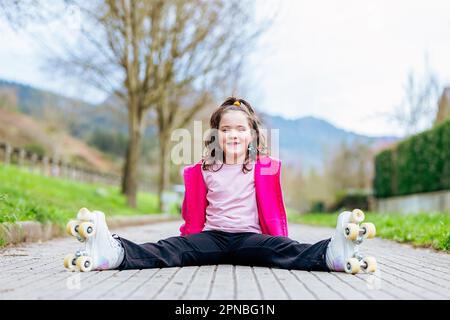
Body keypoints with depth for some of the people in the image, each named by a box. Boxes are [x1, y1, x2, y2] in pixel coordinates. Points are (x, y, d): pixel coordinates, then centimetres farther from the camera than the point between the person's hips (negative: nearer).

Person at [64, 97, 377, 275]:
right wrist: (190, 237, 13)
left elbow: (272, 210, 10)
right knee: (168, 249, -26)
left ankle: (333, 252, -61)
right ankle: (114, 251, -52)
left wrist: (279, 239, 4)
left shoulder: (264, 169, 7)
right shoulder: (204, 170, 10)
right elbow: (194, 213, 16)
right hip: (212, 237, 1)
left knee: (285, 249, -32)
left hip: (249, 237, -1)